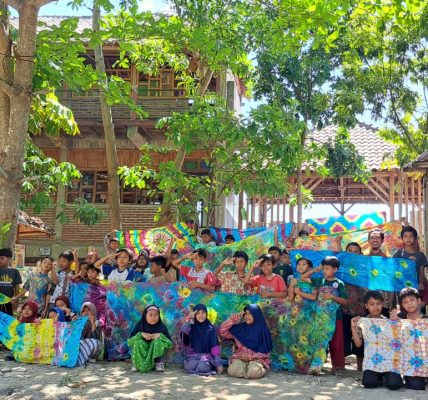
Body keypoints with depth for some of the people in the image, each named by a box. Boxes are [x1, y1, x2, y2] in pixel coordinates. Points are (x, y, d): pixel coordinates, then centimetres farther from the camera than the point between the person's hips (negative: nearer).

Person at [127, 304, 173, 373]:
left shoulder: (162, 327, -5)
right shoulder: (139, 326, -4)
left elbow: (170, 344, -9)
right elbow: (129, 342, -11)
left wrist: (161, 336, -24)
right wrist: (141, 334, -24)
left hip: (156, 353, 0)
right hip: (140, 355, 0)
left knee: (158, 341, -26)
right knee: (138, 342, -27)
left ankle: (159, 363, -11)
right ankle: (137, 364, -6)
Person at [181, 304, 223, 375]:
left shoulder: (211, 328, 0)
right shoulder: (191, 327, 2)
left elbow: (215, 346, -6)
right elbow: (183, 332, -22)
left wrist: (218, 363, -14)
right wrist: (188, 319, -26)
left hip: (206, 355, -1)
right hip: (193, 355, 1)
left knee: (202, 367, -32)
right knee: (190, 367, -31)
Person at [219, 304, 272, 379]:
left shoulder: (263, 330, -1)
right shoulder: (241, 328, 7)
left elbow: (265, 351, -2)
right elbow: (223, 332, 5)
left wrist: (251, 357, -15)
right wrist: (234, 319, -4)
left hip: (257, 358, -2)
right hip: (240, 358, 2)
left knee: (253, 371, -36)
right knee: (232, 370, -30)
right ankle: (246, 367, -3)